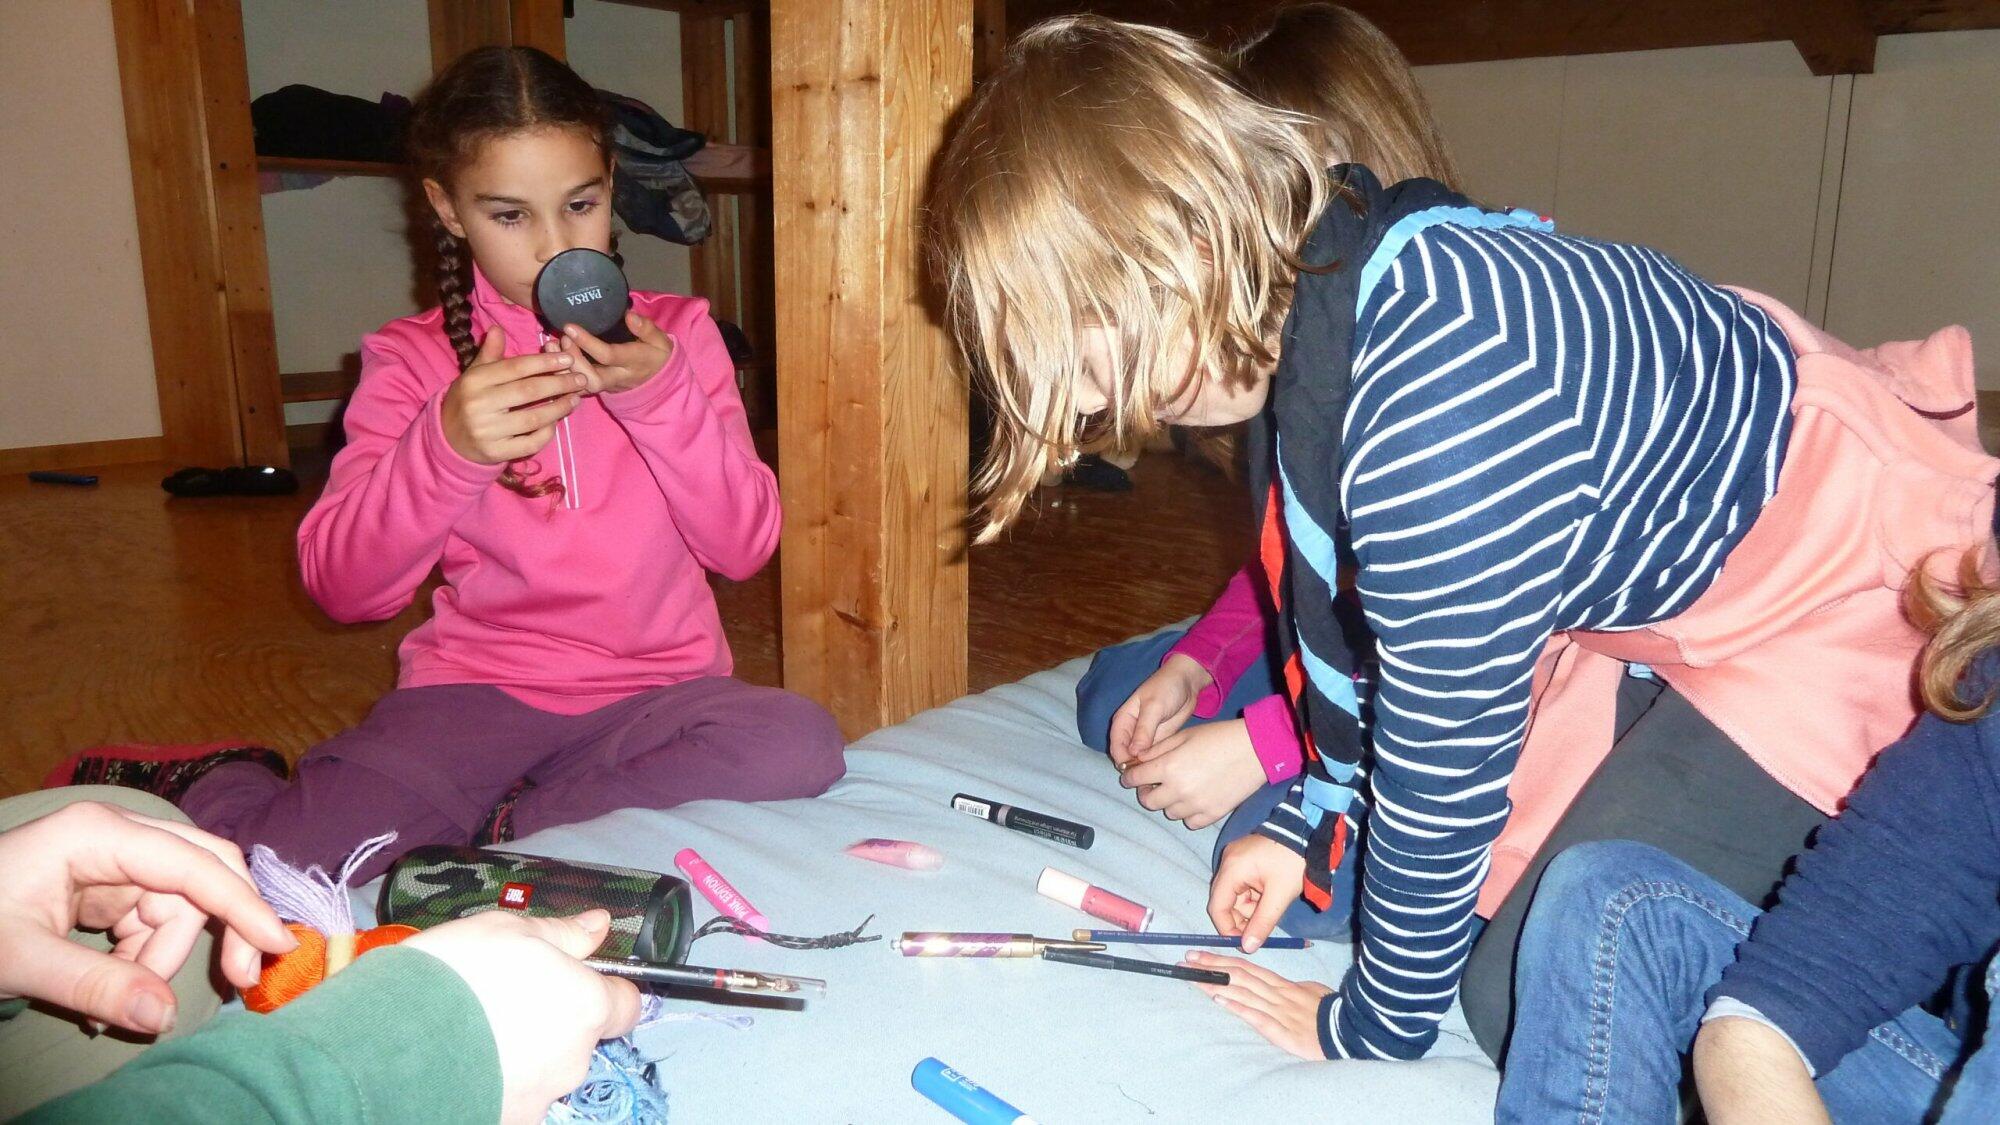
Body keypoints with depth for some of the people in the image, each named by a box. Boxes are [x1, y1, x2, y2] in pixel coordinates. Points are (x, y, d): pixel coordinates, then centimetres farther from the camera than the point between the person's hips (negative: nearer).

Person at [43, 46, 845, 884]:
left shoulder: (674, 334, 3)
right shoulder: (412, 360, 3)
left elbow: (746, 547, -6)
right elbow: (341, 585, -7)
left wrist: (661, 396, -21)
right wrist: (446, 450, -24)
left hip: (657, 685, 1)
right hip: (477, 689, 0)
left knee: (798, 743, -31)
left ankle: (488, 827, -13)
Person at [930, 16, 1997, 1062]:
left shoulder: (1432, 404, -38)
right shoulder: (1305, 307, -8)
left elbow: (1443, 755, -26)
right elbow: (1357, 625, 6)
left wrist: (1373, 1025, -11)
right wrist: (1308, 823, 10)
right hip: (1649, 587, 8)